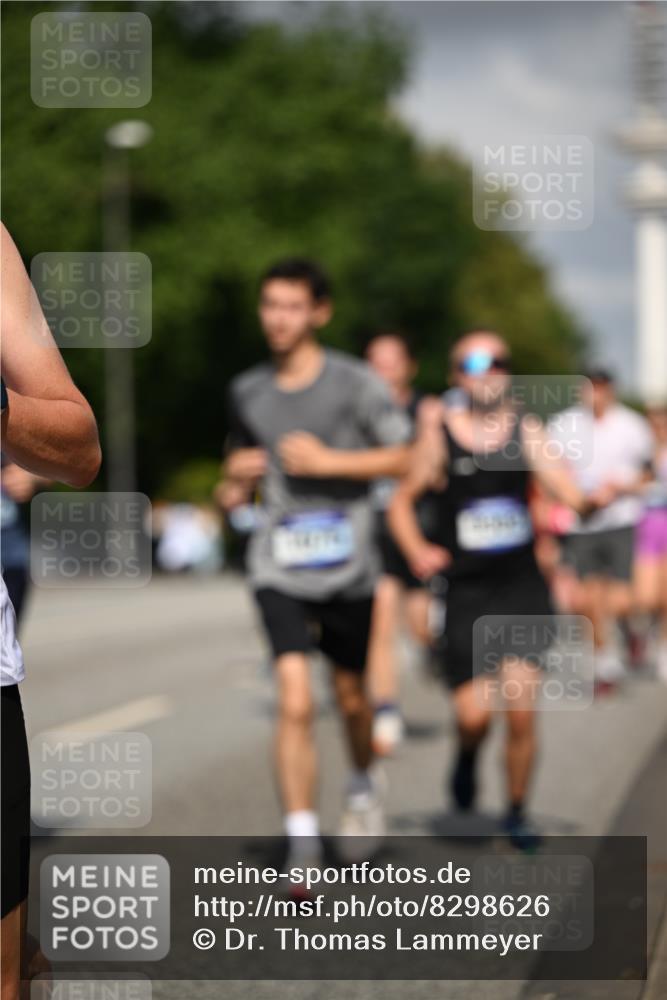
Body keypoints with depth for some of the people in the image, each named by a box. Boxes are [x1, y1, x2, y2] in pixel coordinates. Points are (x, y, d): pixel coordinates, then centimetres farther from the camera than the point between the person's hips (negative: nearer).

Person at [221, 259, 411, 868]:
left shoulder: (355, 383, -3)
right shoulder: (248, 392, 9)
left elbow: (401, 458, -5)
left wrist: (328, 461, -13)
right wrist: (240, 477, 2)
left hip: (348, 566, -1)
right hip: (279, 570, 1)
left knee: (350, 695, 15)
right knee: (295, 703, -15)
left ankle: (363, 787, 47)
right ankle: (302, 845, -13)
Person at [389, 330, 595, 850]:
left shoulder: (527, 430, 3)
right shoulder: (440, 432, 1)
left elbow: (568, 490, -5)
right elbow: (402, 500, 9)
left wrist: (593, 499, -24)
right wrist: (417, 552, -3)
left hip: (523, 588, 1)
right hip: (467, 592, -1)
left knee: (522, 713, -6)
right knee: (474, 714, -7)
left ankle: (518, 811, 15)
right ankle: (467, 758, 29)